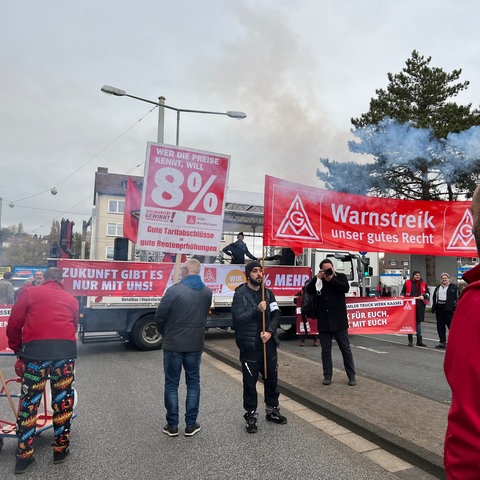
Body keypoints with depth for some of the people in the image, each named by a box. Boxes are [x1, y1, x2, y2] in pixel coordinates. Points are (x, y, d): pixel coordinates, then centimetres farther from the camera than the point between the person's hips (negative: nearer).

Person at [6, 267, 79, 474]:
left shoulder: (31, 293, 15)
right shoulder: (71, 299, 21)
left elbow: (14, 324, 11)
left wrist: (18, 350, 22)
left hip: (35, 349, -1)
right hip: (65, 350, 1)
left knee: (29, 401, 11)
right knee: (63, 400, 13)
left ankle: (24, 456, 16)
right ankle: (61, 449, 24)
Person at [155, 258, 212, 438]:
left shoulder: (175, 290, -16)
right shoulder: (207, 292, 1)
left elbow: (160, 316, -10)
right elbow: (204, 315, 9)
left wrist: (165, 333, 8)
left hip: (173, 344, -3)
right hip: (195, 345, 4)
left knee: (171, 384, 10)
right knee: (193, 384, 14)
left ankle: (172, 425, 19)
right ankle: (191, 425, 20)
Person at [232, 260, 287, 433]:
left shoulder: (268, 293, 7)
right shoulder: (240, 294, -7)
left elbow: (276, 314, 2)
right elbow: (238, 318, -15)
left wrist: (270, 331, -13)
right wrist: (257, 310, -22)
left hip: (269, 343, 5)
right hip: (249, 346, -4)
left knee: (272, 378, 16)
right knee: (250, 381, 5)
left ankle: (272, 410, 34)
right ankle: (251, 415, 21)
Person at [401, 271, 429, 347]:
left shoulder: (423, 284, 11)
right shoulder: (407, 283, 3)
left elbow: (427, 293, 16)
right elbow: (402, 293, 6)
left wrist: (423, 296, -4)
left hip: (420, 305, 3)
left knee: (418, 322, 11)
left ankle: (419, 341, 19)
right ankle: (410, 341, 9)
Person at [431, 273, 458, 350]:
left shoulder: (454, 287, 2)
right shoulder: (438, 288, 18)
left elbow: (457, 298, -4)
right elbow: (434, 298, 19)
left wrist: (455, 308, -13)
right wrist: (433, 308, 12)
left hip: (449, 309, -5)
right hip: (439, 309, 6)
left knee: (451, 325, -5)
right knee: (440, 326, 7)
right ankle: (442, 342, 14)